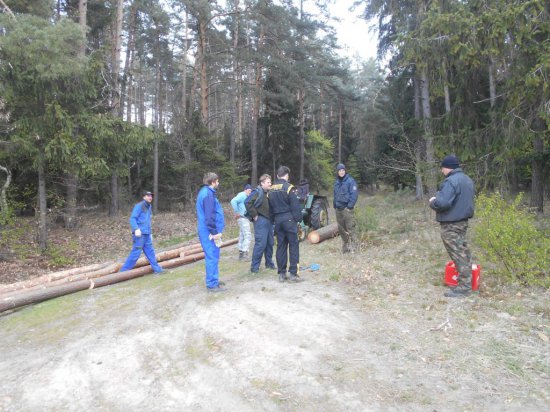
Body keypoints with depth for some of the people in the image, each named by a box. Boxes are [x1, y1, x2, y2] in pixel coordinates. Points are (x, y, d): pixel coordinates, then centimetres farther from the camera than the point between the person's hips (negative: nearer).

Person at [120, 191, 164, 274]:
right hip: (139, 234, -8)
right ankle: (124, 270, 3)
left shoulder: (149, 207, 17)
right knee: (136, 253, -6)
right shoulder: (139, 206, -8)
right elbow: (132, 218, -15)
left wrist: (150, 233, 25)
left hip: (147, 234, 8)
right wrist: (136, 229, -28)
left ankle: (156, 268, 16)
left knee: (150, 252, 11)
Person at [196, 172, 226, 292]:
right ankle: (212, 284, 2)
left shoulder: (205, 192, 16)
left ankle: (213, 280, 25)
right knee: (212, 257, -5)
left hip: (208, 231, 10)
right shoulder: (208, 194, -16)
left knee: (213, 257, 16)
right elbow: (209, 216, -22)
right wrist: (215, 232, -19)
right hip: (209, 232, -10)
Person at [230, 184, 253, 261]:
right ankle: (244, 254, -10)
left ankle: (241, 253, 18)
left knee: (242, 236, 12)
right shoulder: (242, 195, -12)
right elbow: (233, 201, -26)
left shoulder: (245, 196, 17)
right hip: (243, 218, -10)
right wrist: (237, 212, -22)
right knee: (247, 236, -11)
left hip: (245, 218, 10)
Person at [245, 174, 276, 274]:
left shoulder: (269, 193, 13)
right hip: (261, 221, -8)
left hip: (269, 220, 8)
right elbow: (247, 203, -23)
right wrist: (254, 215, -18)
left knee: (270, 243, 14)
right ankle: (254, 266, -1)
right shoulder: (258, 192, -12)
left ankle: (269, 263, 28)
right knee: (260, 244, -9)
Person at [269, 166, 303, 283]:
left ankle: (281, 274, 13)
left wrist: (274, 219, 16)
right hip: (289, 219, -6)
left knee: (281, 246, 10)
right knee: (293, 246, 1)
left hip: (277, 220, 6)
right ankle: (293, 274, -1)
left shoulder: (272, 189, 9)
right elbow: (295, 206, -12)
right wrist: (298, 219, -4)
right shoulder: (289, 188, -10)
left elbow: (270, 206, 12)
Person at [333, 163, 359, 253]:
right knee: (341, 229, 12)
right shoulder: (337, 182, 14)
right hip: (338, 209, 7)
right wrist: (335, 205, 12)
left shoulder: (350, 181, -6)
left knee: (350, 228, -9)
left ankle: (353, 247, -2)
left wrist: (350, 206, -16)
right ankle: (345, 247, 23)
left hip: (347, 208, -7)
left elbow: (354, 194, -11)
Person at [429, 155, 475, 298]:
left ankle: (463, 287, 1)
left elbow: (442, 203, -29)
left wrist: (433, 202, -8)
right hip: (463, 221, 10)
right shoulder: (467, 179, 13)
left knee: (458, 255, -5)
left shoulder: (451, 181, -20)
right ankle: (466, 283, 25)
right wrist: (439, 197, 17)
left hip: (451, 224, -10)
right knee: (463, 252, 16)